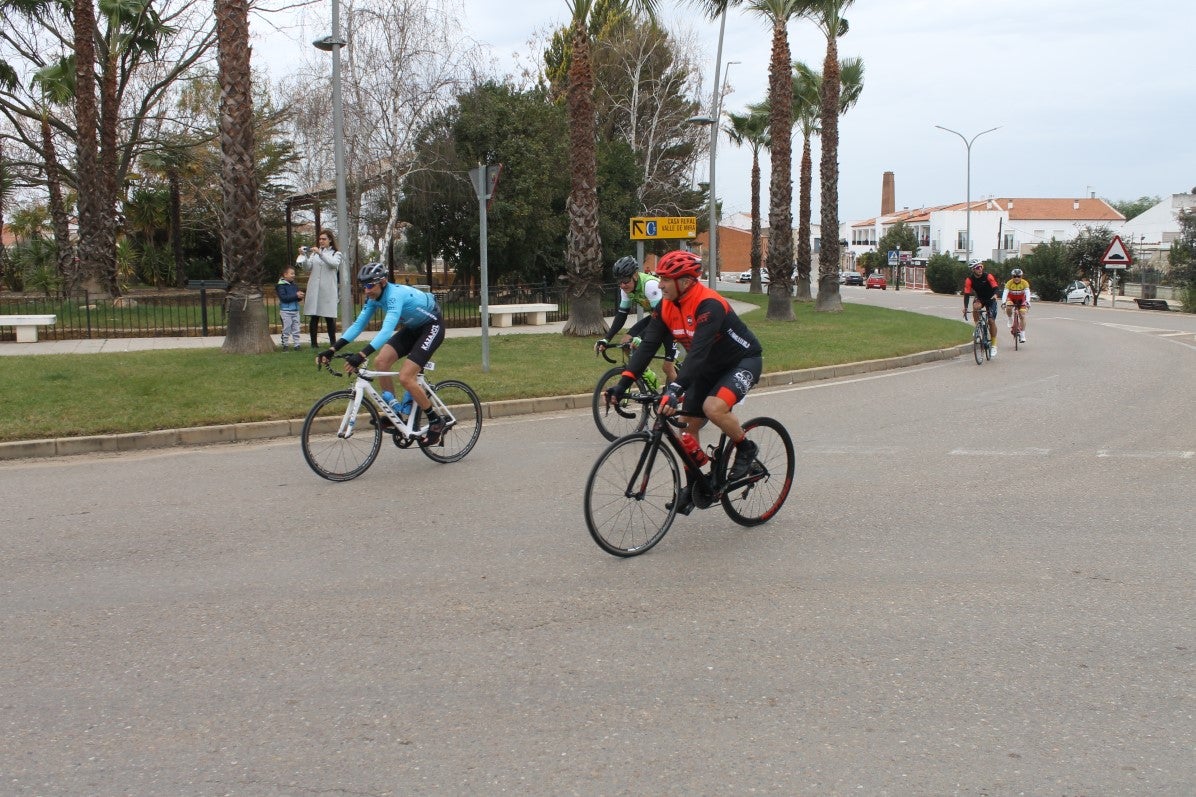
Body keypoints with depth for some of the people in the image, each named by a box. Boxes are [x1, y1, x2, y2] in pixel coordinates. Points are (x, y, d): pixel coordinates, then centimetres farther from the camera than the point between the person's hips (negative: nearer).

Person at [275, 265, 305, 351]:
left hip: (295, 310, 6)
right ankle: (284, 345, 9)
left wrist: (300, 295, -10)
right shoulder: (281, 285, -8)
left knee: (296, 329, 7)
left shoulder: (293, 285, 11)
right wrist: (296, 296, -21)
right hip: (286, 310, -6)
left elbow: (298, 297, 15)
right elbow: (283, 298, -19)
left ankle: (297, 344, 11)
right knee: (286, 329, 0)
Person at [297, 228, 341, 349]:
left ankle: (333, 342, 5)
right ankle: (314, 343, 3)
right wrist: (303, 256, -14)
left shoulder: (336, 254, 10)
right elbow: (307, 268, 3)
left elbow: (334, 263, -13)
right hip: (314, 290, 2)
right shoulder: (314, 253, 14)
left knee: (329, 317, -1)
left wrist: (320, 253, -22)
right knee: (314, 317, 0)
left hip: (329, 290, -2)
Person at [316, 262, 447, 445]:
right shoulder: (375, 297, -6)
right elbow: (358, 325, -5)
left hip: (432, 327, -8)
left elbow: (387, 330, -44)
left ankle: (436, 422, -2)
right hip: (412, 328, 8)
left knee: (405, 377, -18)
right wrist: (331, 350, -14)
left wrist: (362, 355, -55)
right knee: (380, 362, -10)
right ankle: (395, 411, 4)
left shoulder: (395, 294, -32)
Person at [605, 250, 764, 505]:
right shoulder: (666, 307, -9)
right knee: (687, 425, 3)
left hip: (742, 361, -8)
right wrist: (623, 383, -24)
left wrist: (674, 390, -51)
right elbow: (648, 345, -13)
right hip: (709, 367, 8)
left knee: (714, 407, -31)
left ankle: (746, 448, -4)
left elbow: (698, 351, -42)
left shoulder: (709, 305, -32)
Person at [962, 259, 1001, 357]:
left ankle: (993, 345, 1)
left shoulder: (988, 276, -20)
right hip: (980, 298, 1)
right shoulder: (969, 280, -16)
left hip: (990, 299, -1)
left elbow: (996, 287, -27)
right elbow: (966, 294, -19)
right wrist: (965, 307, -31)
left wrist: (995, 295, -50)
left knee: (991, 321, -9)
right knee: (975, 307, -35)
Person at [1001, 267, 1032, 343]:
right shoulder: (1009, 283, -24)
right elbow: (1005, 292, -33)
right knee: (1008, 308, -32)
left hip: (1021, 300, 0)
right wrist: (1003, 302, -49)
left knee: (1023, 315, -14)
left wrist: (1027, 301, -49)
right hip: (1011, 299, 0)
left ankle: (1022, 335, -10)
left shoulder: (1024, 283, -23)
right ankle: (1011, 321, -2)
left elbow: (1027, 293, -32)